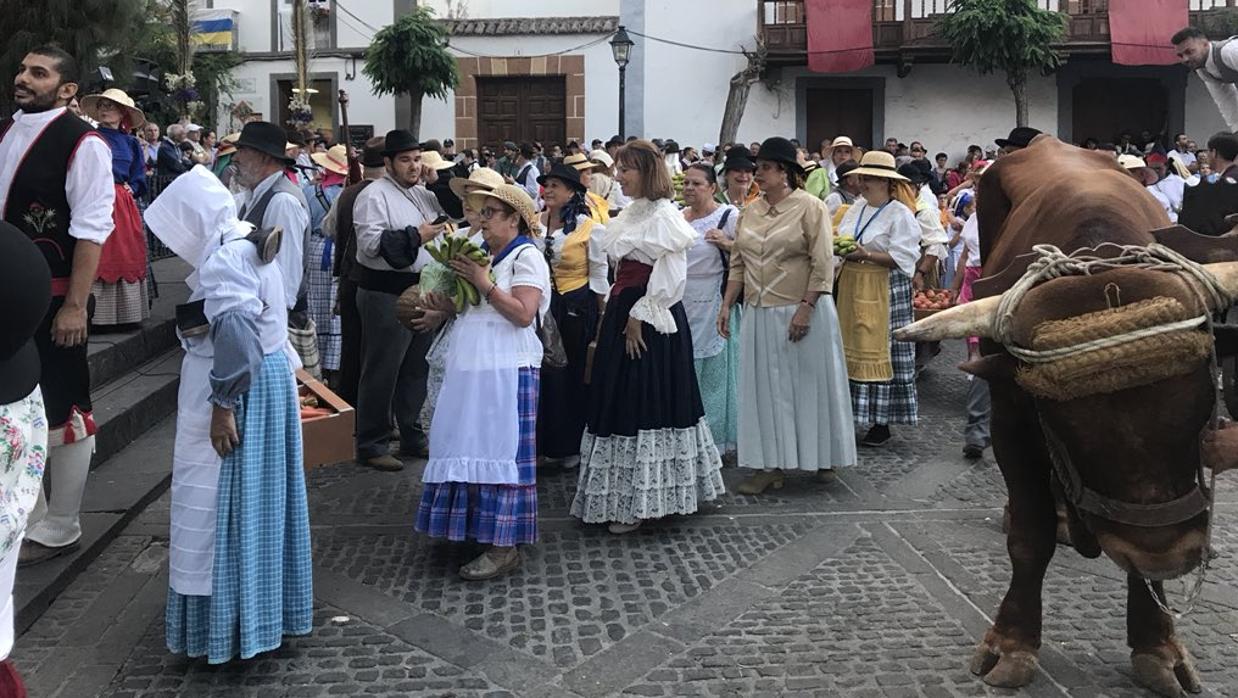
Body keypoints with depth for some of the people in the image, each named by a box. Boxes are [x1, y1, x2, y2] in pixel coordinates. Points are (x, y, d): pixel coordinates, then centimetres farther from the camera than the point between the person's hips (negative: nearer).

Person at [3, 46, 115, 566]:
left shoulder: (82, 144, -12)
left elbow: (91, 230, -16)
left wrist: (75, 305, -19)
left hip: (53, 298, -7)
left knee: (63, 413, 5)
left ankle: (59, 529, 19)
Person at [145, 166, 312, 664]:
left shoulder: (223, 258, -19)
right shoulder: (249, 244, 12)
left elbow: (235, 334, -27)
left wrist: (223, 405, -24)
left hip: (241, 390, -10)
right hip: (268, 380, 10)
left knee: (224, 499, -1)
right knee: (257, 496, 16)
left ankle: (229, 621, 8)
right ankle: (266, 604, 27)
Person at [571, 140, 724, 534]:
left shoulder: (663, 216, -13)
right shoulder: (632, 214, 14)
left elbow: (669, 278, -18)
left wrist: (639, 318, -17)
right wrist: (616, 313, 13)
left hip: (651, 322, -9)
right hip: (624, 314, 9)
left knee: (645, 402, -2)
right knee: (621, 402, 12)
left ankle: (640, 504, 8)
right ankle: (628, 497, 22)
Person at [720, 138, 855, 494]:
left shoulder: (810, 207, -7)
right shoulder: (751, 212, 10)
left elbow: (823, 264, -12)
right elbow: (738, 264, 12)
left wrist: (805, 308, -19)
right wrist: (727, 304, 3)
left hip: (801, 312, -5)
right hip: (760, 314, 5)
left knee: (809, 384, 5)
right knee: (766, 388, 6)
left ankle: (823, 456, 22)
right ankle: (770, 464, 13)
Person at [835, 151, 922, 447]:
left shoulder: (900, 214, -7)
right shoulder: (855, 210, 14)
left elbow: (903, 258, -14)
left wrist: (867, 255, -20)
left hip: (883, 290, -6)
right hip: (852, 287, 6)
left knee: (880, 353, -3)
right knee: (851, 349, 5)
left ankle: (882, 422, 5)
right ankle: (852, 411, 14)